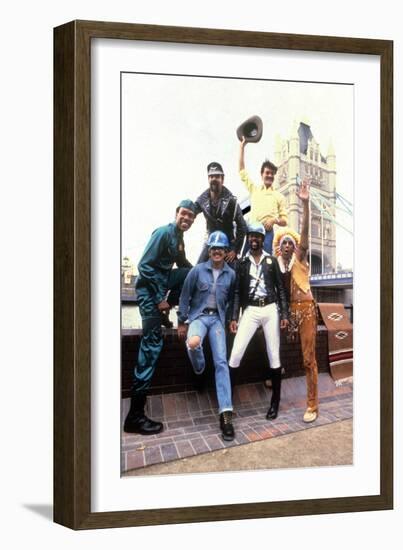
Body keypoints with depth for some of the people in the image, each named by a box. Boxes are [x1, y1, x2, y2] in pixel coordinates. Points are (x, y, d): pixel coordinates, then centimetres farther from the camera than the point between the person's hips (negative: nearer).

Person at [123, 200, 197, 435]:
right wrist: (159, 299, -19)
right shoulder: (163, 232, -14)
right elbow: (145, 265, -20)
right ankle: (135, 414, -17)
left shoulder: (179, 237, 12)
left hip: (163, 282, 9)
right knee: (153, 342, -16)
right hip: (150, 287, -9)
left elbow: (183, 265, 25)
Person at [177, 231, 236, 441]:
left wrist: (229, 320, 11)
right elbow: (185, 296, 3)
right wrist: (182, 322, 2)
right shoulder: (198, 270, -2)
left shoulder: (230, 274, 5)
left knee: (221, 362, -10)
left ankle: (225, 413, -12)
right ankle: (199, 369, 1)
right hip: (198, 315, -2)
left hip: (217, 319, 2)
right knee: (193, 343, -36)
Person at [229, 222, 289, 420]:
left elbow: (280, 288, 6)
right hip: (250, 311, 0)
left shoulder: (271, 261, 8)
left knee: (274, 356, 3)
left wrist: (284, 314, -2)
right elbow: (237, 291, 6)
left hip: (270, 309, 0)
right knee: (235, 353, -11)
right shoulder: (242, 262, 8)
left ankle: (275, 402, 13)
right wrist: (234, 317, -2)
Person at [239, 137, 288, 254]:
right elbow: (242, 170, 19)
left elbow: (285, 220, 13)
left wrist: (275, 219, -10)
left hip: (267, 231, -1)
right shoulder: (254, 189, 19)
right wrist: (242, 147, 17)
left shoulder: (279, 196, 16)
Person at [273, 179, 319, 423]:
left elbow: (305, 232, -13)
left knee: (309, 358, -4)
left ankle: (313, 405, 1)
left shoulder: (300, 258, 1)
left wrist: (306, 203, -24)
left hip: (305, 309, -3)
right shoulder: (276, 265, 9)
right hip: (287, 310, 3)